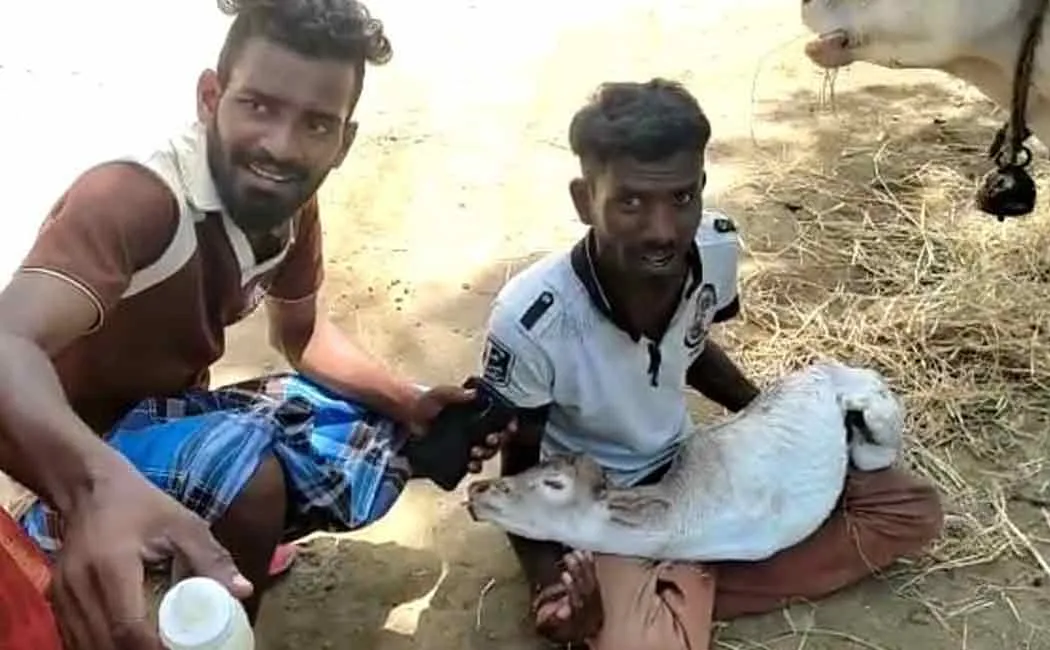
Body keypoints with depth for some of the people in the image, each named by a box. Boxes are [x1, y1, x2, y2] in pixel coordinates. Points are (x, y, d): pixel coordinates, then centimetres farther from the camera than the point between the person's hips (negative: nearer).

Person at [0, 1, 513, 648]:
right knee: (247, 471, -33)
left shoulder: (288, 206, -6)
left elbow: (302, 334, 11)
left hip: (172, 420, 8)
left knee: (380, 437, 6)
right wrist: (100, 482, -68)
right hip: (78, 472, -8)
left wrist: (411, 403, -7)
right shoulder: (131, 197, -30)